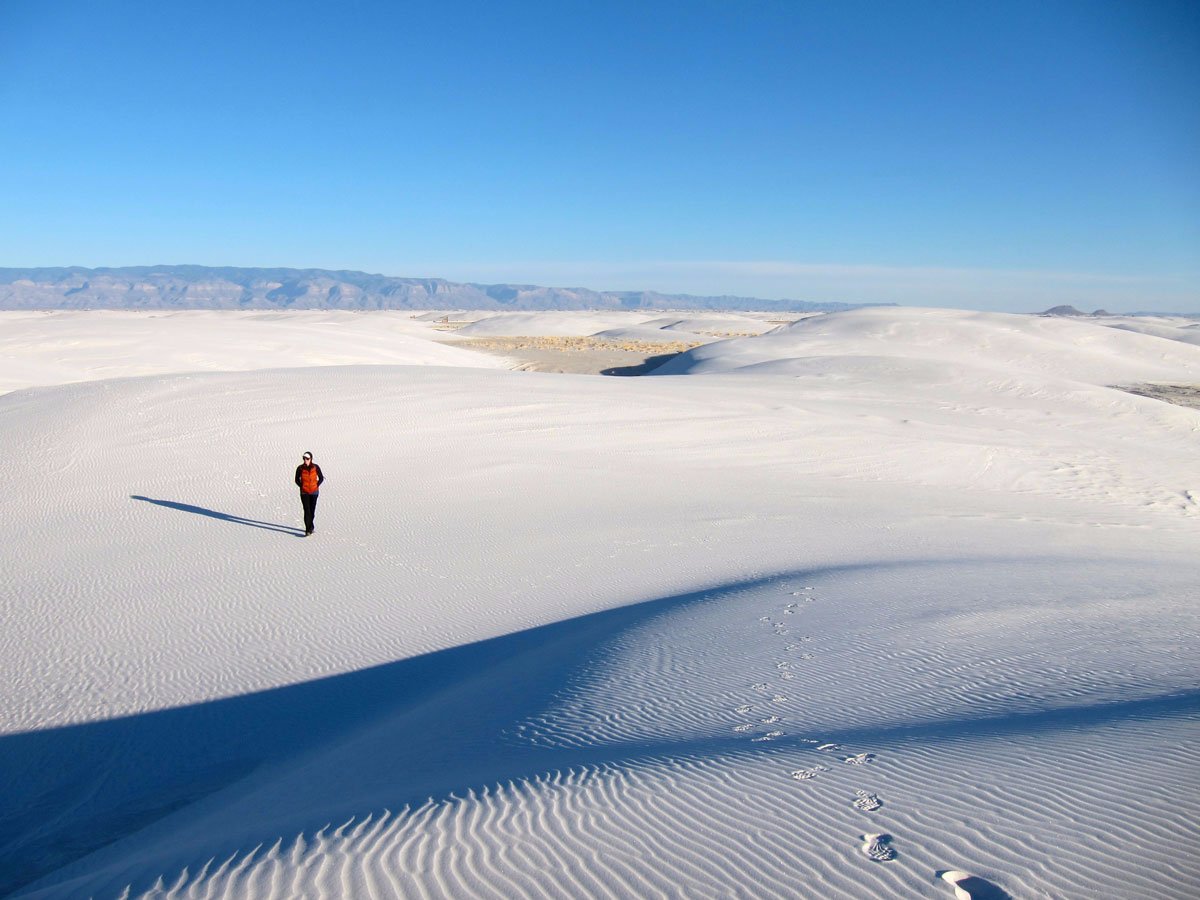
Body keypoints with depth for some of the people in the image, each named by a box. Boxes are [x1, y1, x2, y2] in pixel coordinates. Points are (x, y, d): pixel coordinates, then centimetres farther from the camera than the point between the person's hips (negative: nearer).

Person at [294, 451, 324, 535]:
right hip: (304, 493, -1)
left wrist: (317, 486, -5)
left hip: (314, 492, 1)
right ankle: (308, 530, -10)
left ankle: (310, 527, 31)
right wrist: (302, 487, -6)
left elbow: (321, 478, 2)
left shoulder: (316, 467, -10)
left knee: (312, 510, 11)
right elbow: (297, 480, 3)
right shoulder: (300, 468, -10)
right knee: (307, 511, -10)